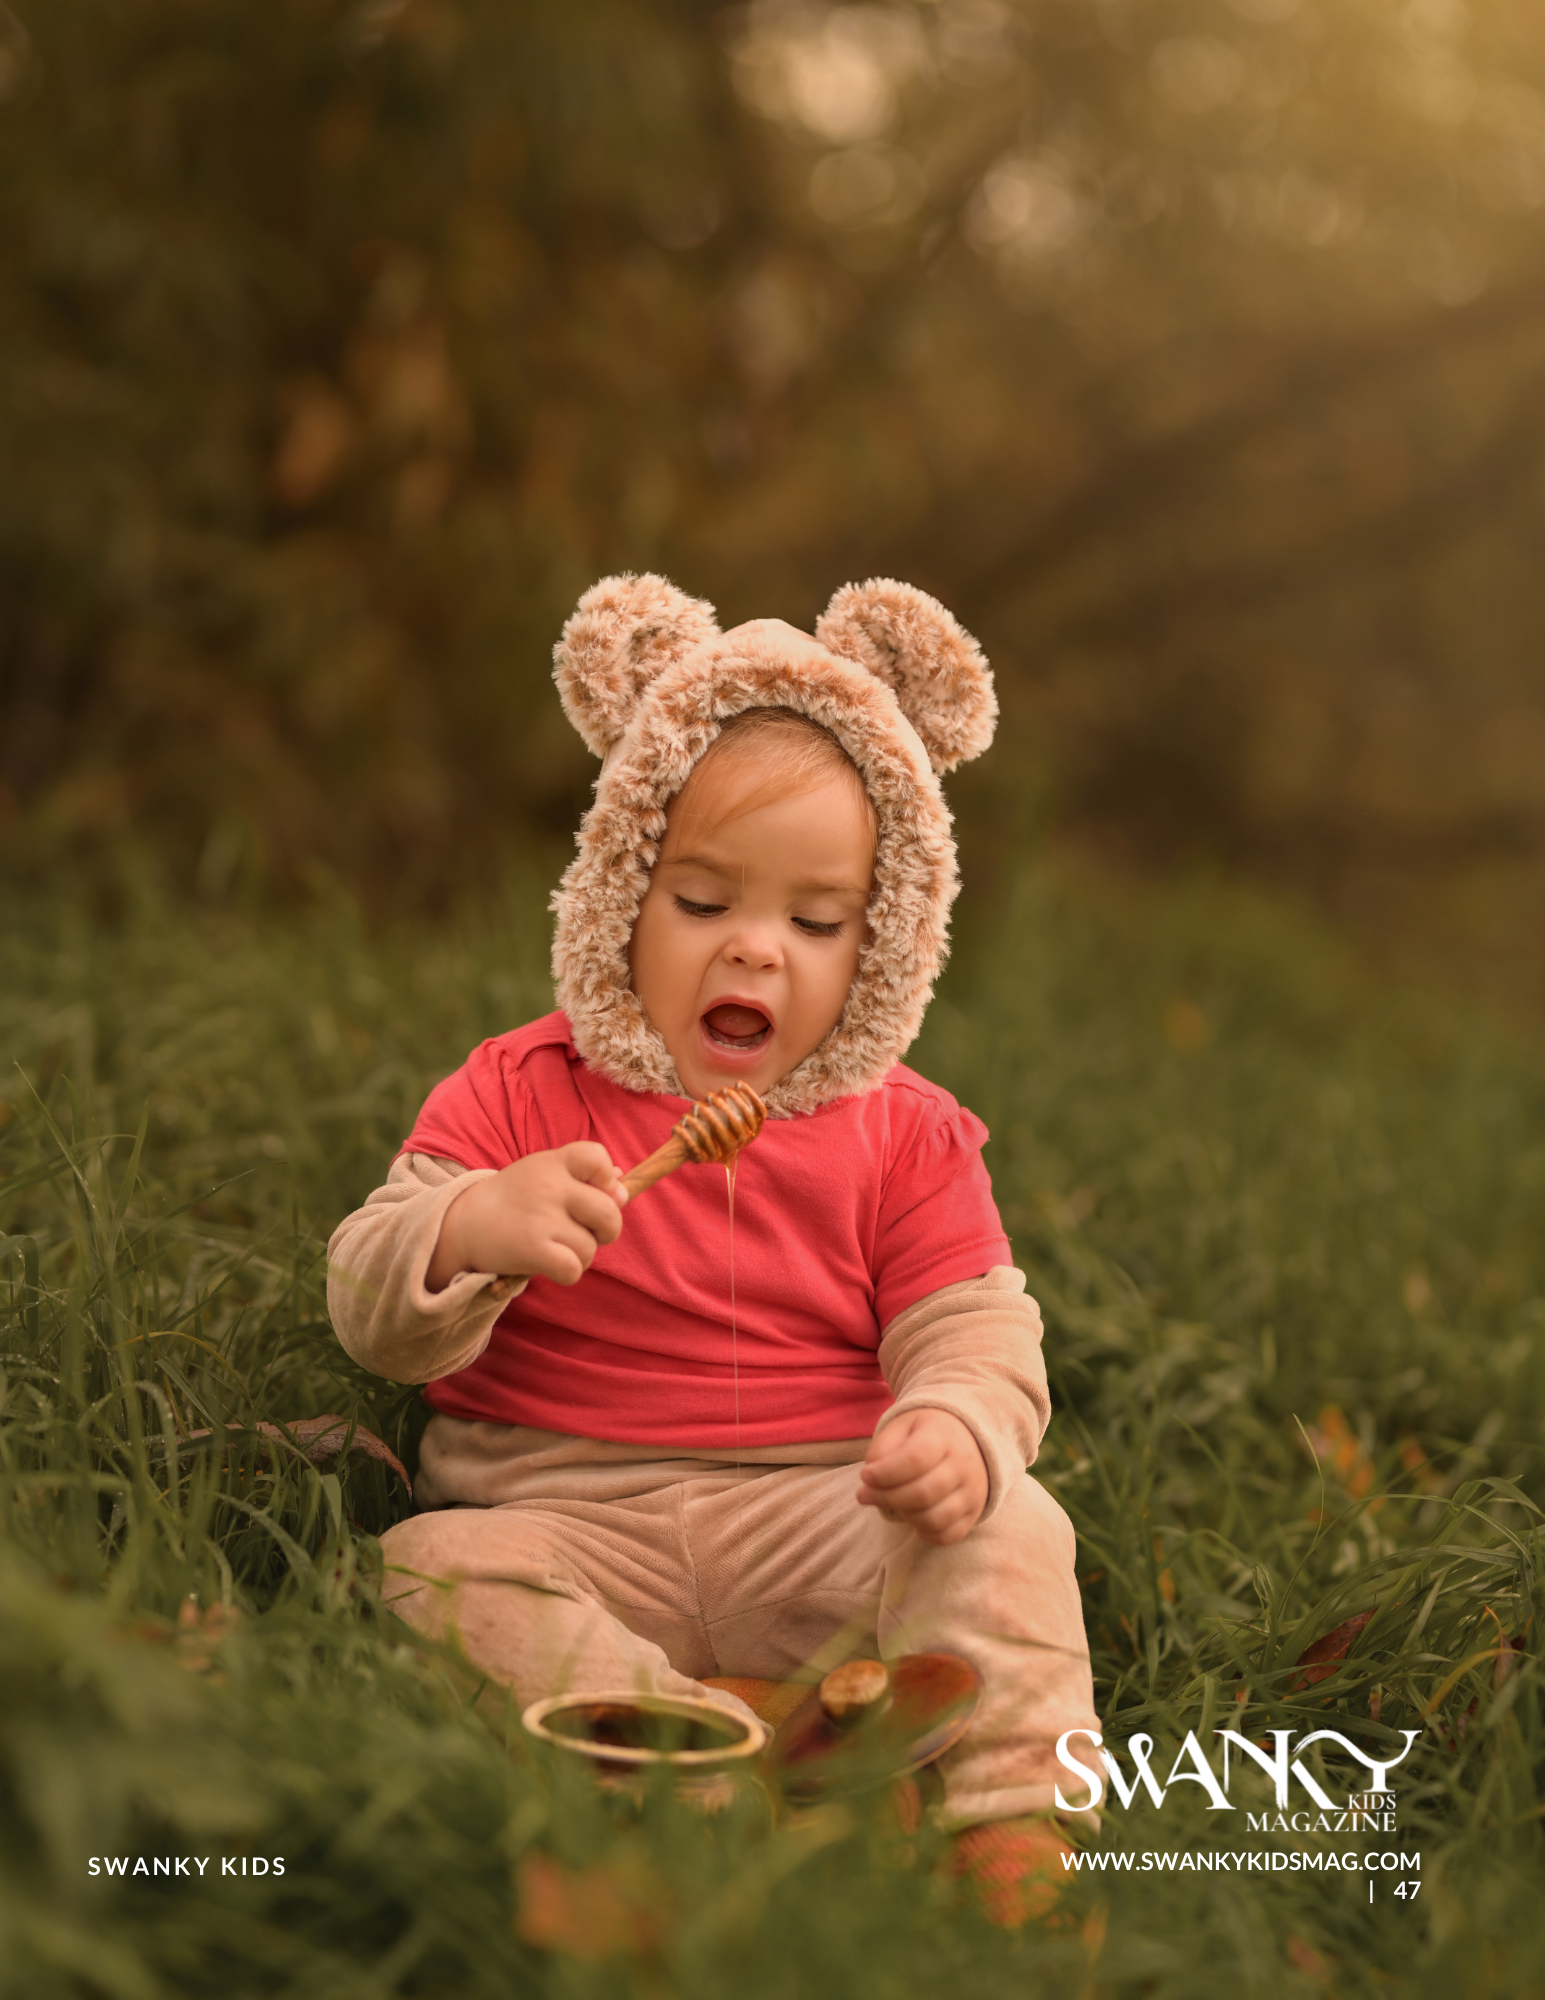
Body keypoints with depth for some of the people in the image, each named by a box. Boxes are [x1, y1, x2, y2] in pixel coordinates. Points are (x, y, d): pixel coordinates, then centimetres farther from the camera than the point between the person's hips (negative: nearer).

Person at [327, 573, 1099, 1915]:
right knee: (429, 1574, -29)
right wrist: (466, 1231, -29)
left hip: (826, 1527, 1)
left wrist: (958, 1429, -25)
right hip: (570, 1521, 0)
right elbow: (376, 1318, -4)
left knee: (1008, 1533, -25)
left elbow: (976, 1335, 1)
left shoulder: (907, 1137, 8)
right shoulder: (518, 1097, 3)